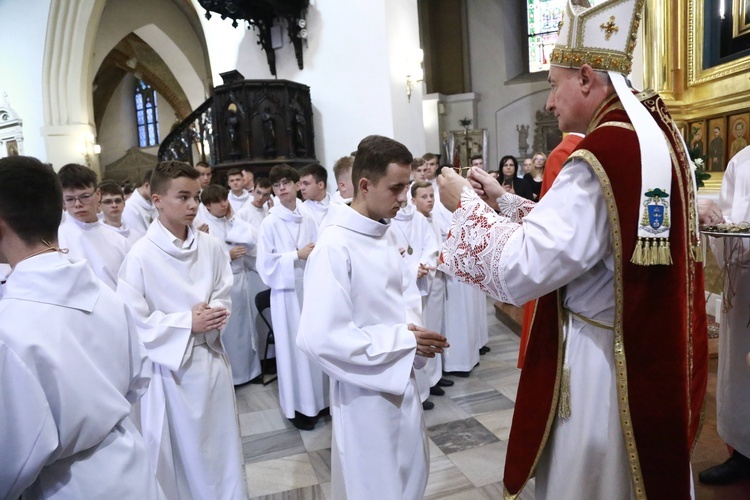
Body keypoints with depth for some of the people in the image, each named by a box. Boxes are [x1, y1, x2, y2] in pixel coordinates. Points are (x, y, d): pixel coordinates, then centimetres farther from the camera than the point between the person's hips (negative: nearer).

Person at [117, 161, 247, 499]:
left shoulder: (210, 246, -4)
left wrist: (216, 313, -14)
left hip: (210, 357, 4)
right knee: (177, 448, 11)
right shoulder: (141, 255, -14)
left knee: (221, 442, 18)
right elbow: (132, 319, -12)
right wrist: (186, 323, -17)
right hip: (169, 362, -4)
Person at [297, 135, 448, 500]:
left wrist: (413, 327, -6)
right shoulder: (334, 248, -24)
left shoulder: (385, 235, 3)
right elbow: (320, 339, -28)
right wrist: (403, 340, -22)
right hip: (366, 393, -8)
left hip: (401, 381, 8)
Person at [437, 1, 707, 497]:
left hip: (603, 363, -9)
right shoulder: (654, 135, 5)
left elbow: (518, 271, -26)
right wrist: (503, 201, 10)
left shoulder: (602, 157, -26)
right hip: (653, 354, 9)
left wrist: (466, 205, -12)